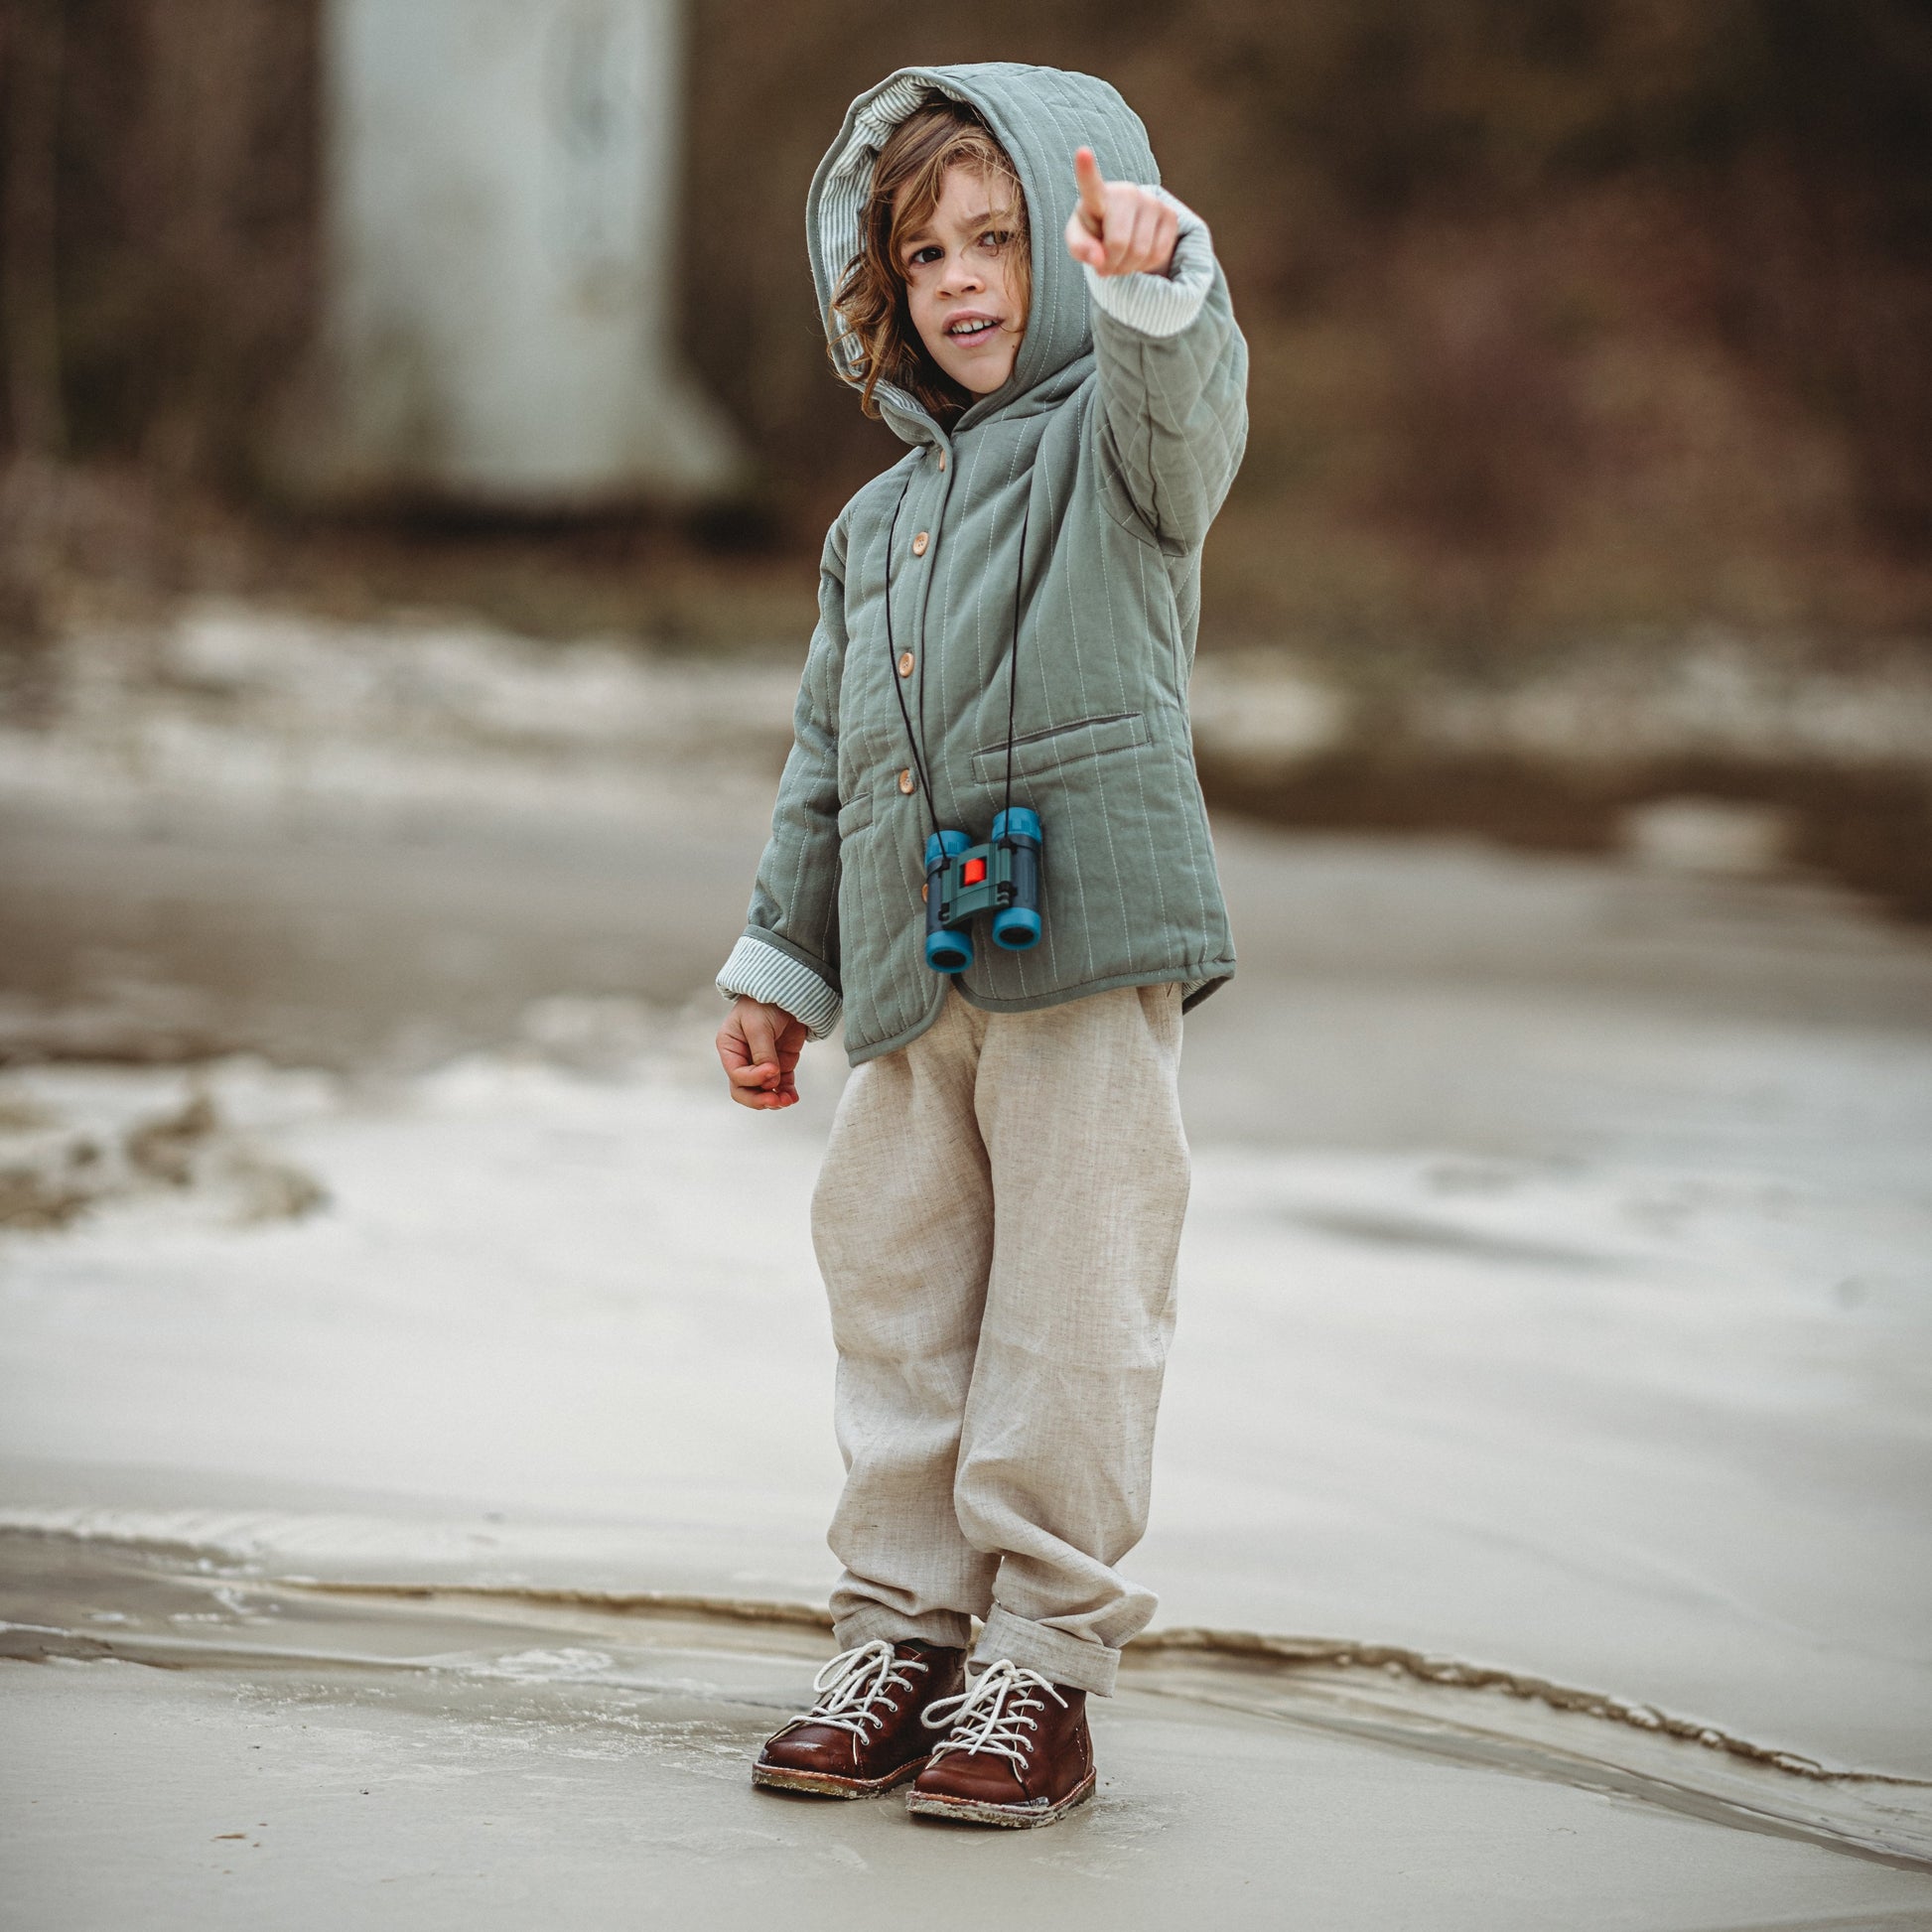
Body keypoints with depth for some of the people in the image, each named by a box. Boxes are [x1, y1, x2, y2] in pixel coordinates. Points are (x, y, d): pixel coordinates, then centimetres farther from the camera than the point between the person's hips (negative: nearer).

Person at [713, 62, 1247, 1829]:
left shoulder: (1114, 443, 3)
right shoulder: (879, 524, 21)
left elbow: (1185, 396, -22)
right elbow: (830, 759, 25)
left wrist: (1154, 275, -42)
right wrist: (780, 962, 23)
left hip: (1089, 953, -6)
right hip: (909, 982, 6)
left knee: (1070, 1316, -3)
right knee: (896, 1303, 10)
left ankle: (1044, 1666, 7)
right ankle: (902, 1630, 22)